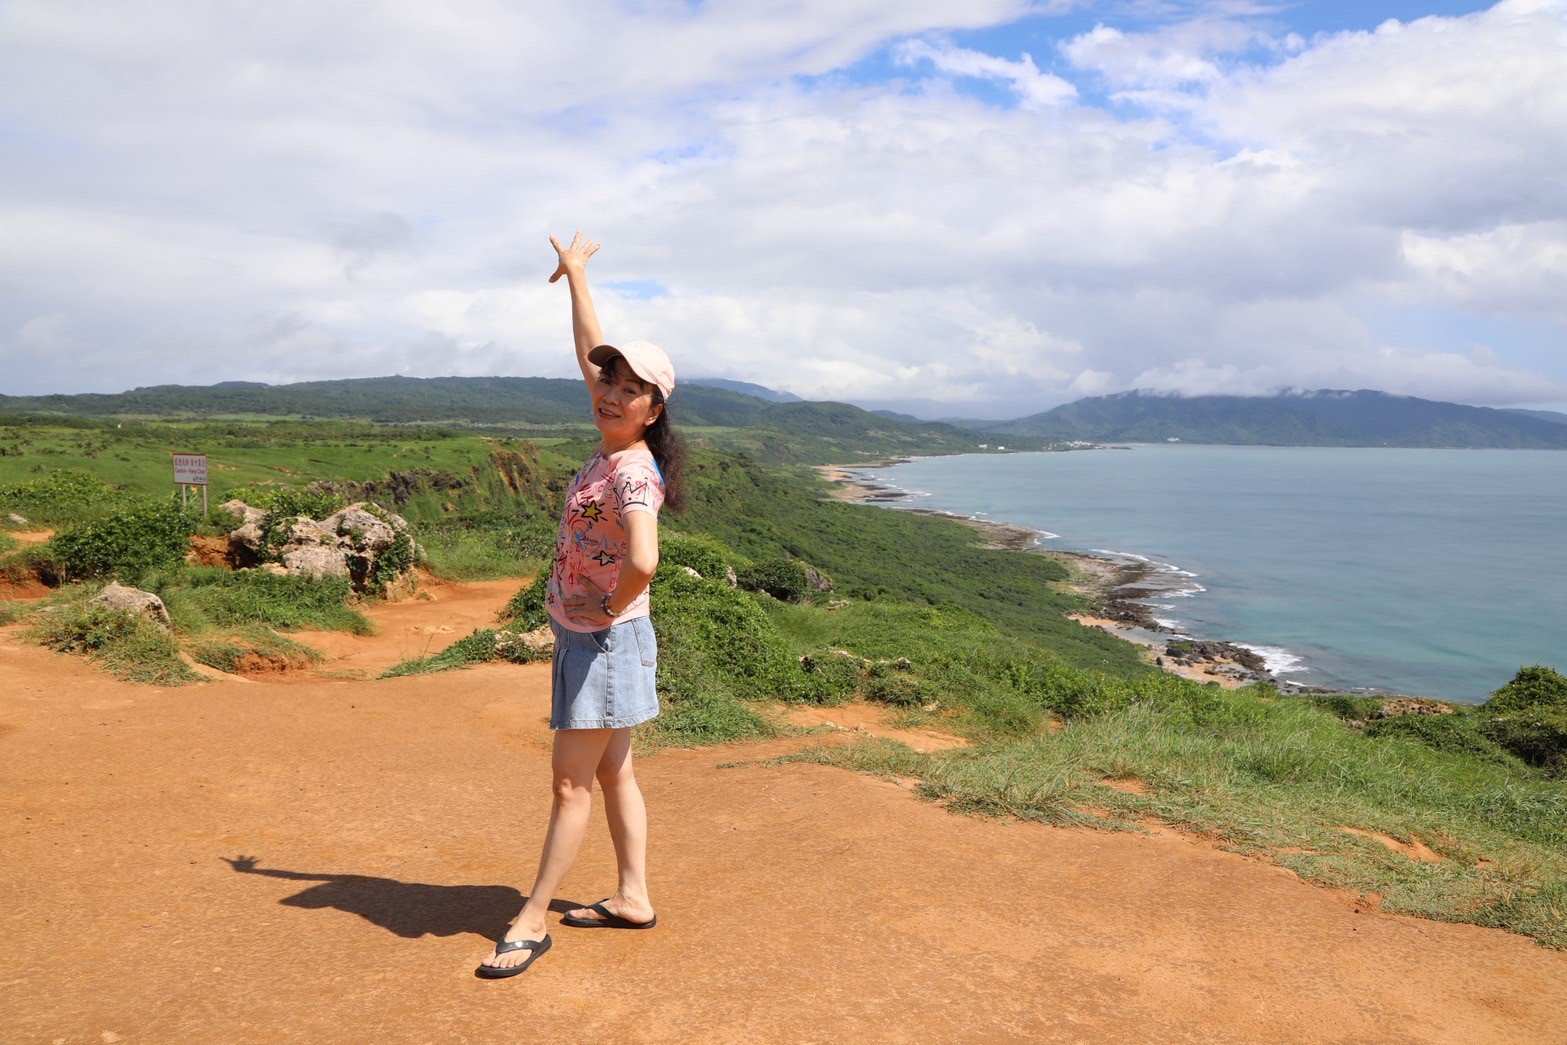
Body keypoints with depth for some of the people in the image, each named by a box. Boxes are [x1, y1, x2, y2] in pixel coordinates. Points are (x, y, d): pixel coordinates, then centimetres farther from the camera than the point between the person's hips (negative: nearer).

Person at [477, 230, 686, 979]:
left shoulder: (632, 471, -23)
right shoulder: (612, 442, 2)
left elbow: (643, 562, -40)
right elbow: (589, 353, 15)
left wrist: (610, 607, -20)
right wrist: (576, 275, 23)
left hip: (607, 639, -9)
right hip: (586, 637, 9)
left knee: (572, 783, 1)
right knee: (612, 774, 16)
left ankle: (531, 920, 12)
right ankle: (633, 898, 27)